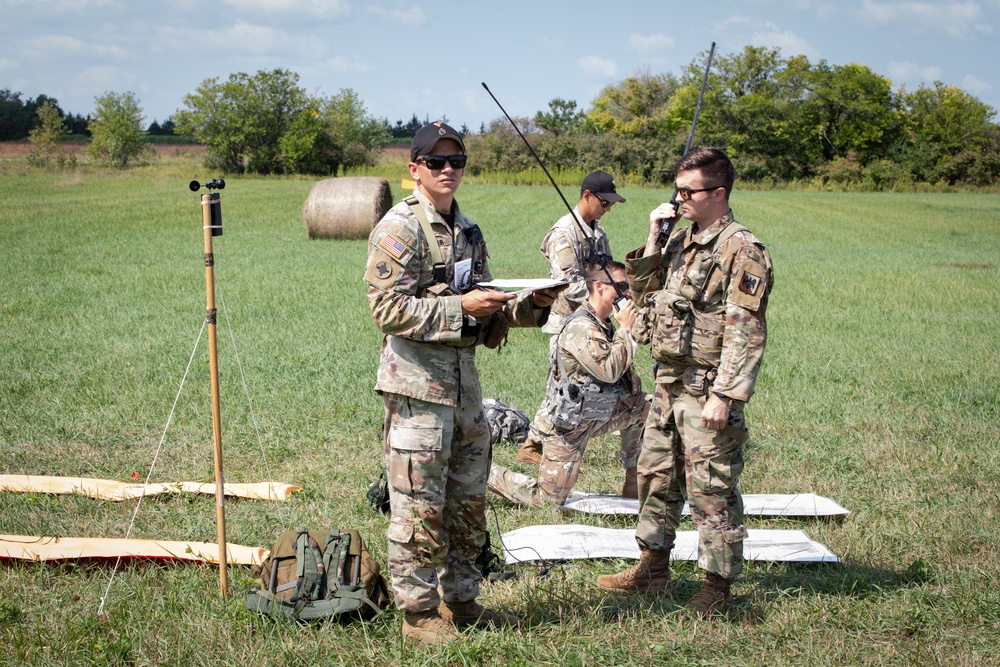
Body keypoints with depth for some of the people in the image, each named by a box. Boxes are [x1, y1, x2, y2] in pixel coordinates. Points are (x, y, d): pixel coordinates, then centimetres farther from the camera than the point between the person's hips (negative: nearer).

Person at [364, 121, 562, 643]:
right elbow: (388, 309, -17)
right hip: (417, 384, -8)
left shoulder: (469, 232, 16)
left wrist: (528, 306, 3)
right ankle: (418, 610, 11)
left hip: (464, 381, 8)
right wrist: (460, 307, -20)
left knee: (468, 502, 15)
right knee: (419, 507, -1)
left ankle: (460, 600, 27)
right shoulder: (398, 229, -9)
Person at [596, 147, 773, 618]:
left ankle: (718, 584, 11)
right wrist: (652, 241, 4)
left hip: (706, 390, -9)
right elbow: (643, 294, 16)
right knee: (655, 474, 16)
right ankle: (652, 568, 30)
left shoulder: (741, 251, -13)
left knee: (711, 490, -1)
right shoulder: (681, 241, 13)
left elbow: (745, 332, -17)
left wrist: (724, 395, -22)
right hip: (668, 382, 9)